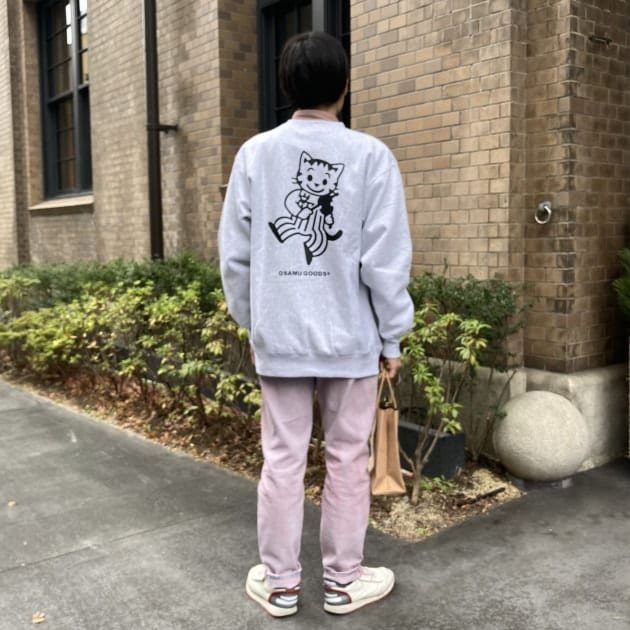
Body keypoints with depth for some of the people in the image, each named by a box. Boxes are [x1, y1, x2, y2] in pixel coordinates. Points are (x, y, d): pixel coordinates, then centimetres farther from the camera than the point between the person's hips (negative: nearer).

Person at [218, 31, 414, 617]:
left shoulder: (254, 153, 1)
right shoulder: (371, 155, -7)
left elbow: (235, 253, 2)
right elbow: (386, 258, -9)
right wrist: (392, 335, 2)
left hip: (279, 333, 2)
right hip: (350, 334, -2)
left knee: (282, 460, 11)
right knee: (347, 460, 11)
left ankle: (279, 581, 24)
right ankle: (343, 580, 24)